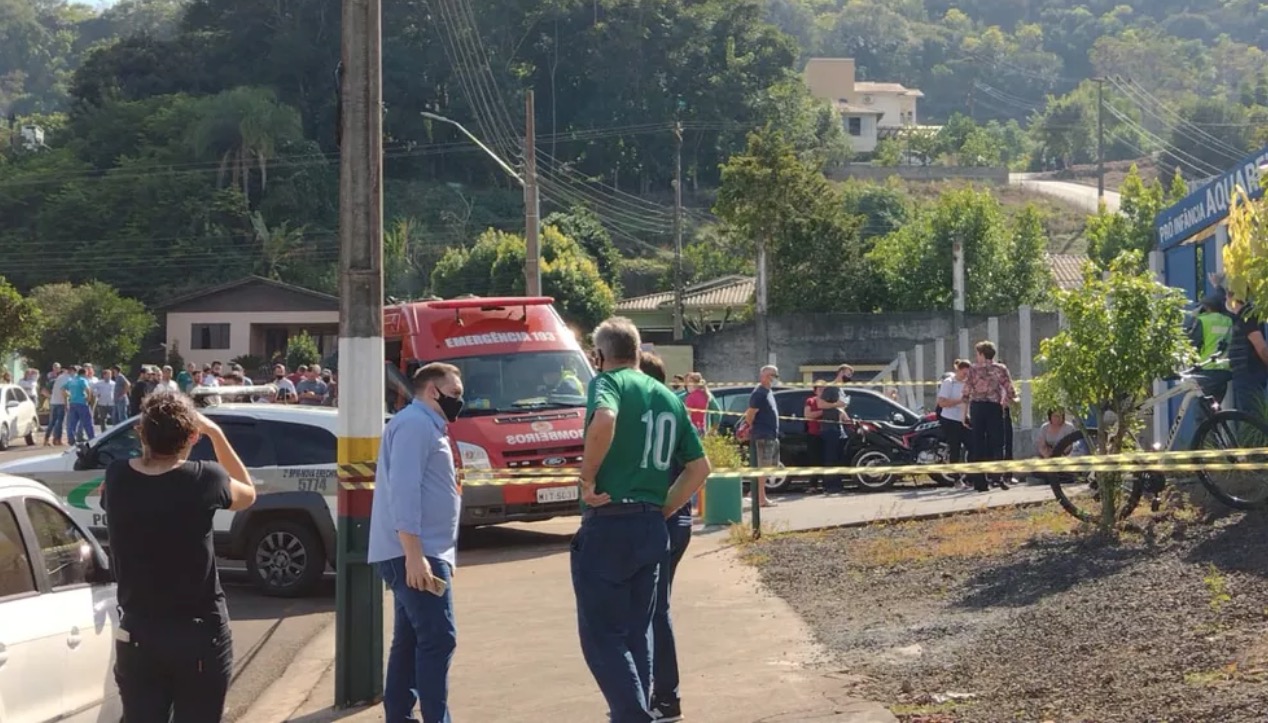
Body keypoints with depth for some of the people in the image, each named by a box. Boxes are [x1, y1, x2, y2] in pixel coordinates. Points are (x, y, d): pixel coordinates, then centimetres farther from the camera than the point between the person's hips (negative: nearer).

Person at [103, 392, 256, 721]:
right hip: (199, 635, -3)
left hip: (136, 635, 3)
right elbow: (247, 493, 8)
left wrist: (153, 435, 13)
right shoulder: (204, 479, -15)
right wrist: (215, 433, 8)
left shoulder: (116, 477, -6)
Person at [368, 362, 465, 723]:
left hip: (423, 553, 11)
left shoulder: (427, 427, 21)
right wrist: (414, 554, -27)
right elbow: (404, 490, -21)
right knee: (438, 639, -14)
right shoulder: (415, 424, -12)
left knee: (411, 640, 12)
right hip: (415, 554, -11)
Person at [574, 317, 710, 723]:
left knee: (601, 635, -2)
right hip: (652, 528, 7)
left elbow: (604, 419, -29)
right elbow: (699, 467, 16)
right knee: (637, 632, 16)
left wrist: (587, 479, -18)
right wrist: (662, 511, 17)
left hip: (608, 525, -7)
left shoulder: (608, 382, -5)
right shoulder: (669, 398, 16)